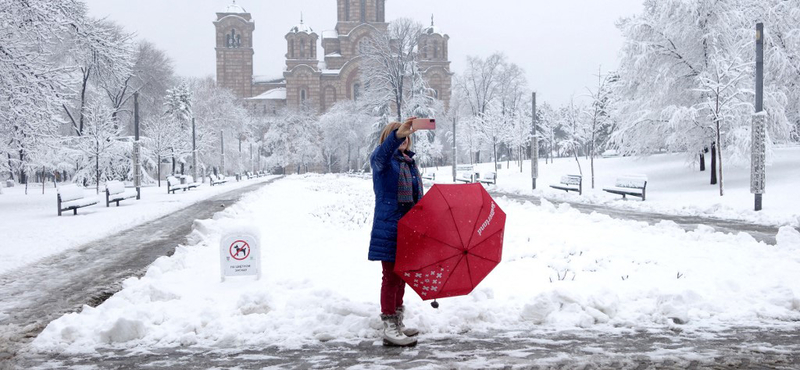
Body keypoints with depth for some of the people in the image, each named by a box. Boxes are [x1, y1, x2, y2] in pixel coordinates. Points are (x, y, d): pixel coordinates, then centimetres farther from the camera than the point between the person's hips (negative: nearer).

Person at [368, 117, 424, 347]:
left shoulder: (410, 163, 16)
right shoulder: (382, 162, -7)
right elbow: (381, 154, -33)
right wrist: (397, 134, -51)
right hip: (388, 229, -7)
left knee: (401, 276, 14)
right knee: (391, 276, -7)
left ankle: (397, 323, 24)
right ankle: (389, 328, -3)